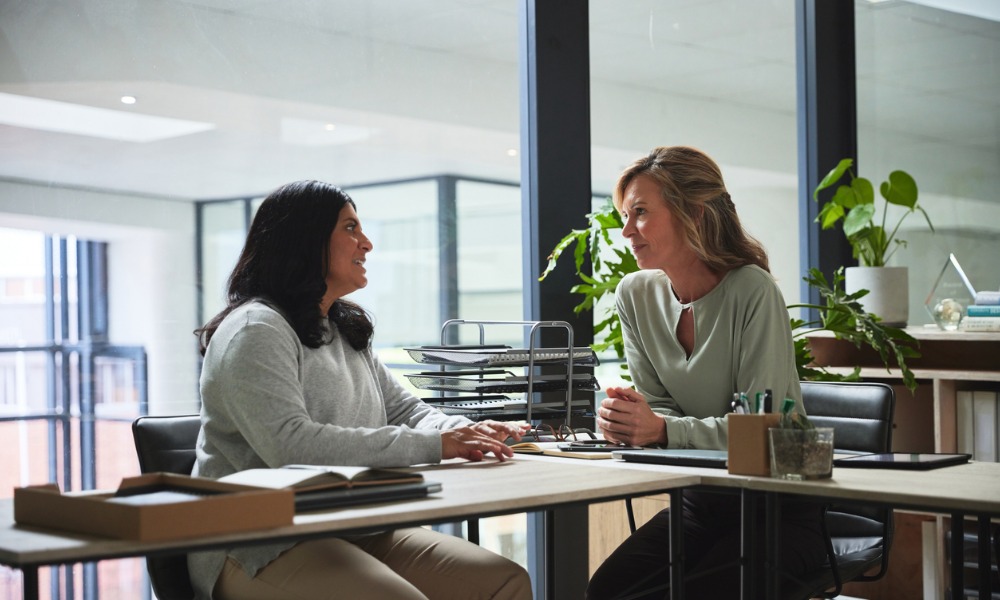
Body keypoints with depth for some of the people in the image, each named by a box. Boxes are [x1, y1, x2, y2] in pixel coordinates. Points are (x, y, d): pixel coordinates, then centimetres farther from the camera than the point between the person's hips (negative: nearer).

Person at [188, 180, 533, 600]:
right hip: (260, 548, -8)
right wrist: (433, 445, -24)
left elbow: (404, 411, 18)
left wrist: (467, 434, -6)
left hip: (352, 532, 8)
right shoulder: (255, 331, -10)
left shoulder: (346, 332, 20)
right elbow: (291, 444, -23)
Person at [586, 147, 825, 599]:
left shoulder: (751, 291, -18)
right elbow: (659, 406, 7)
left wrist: (663, 429, -28)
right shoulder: (636, 294, 1)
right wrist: (629, 418, -16)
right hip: (699, 502, 5)